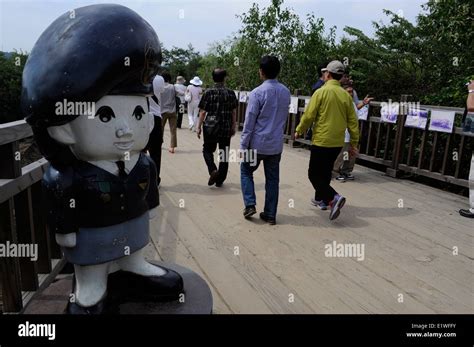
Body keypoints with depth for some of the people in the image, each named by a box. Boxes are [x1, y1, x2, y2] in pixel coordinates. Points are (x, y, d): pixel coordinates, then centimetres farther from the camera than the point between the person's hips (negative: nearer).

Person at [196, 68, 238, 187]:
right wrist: (233, 126, 15)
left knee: (207, 150, 15)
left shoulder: (208, 93, -6)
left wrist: (199, 127, 1)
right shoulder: (231, 93, 1)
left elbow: (203, 112, -6)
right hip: (226, 128, 2)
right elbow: (234, 111, 5)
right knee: (224, 153, 10)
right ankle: (220, 179, 15)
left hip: (210, 127, -2)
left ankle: (213, 170, -8)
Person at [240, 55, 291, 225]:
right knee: (273, 179, 11)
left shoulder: (257, 92, -14)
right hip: (276, 144, 4)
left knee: (246, 172, 17)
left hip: (257, 143, -4)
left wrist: (243, 145, -6)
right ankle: (270, 214, 17)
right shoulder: (286, 92, 3)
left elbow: (249, 122, -12)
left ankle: (250, 205, 8)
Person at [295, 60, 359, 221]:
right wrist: (354, 143, 11)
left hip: (321, 141, -6)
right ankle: (320, 199, 33)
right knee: (325, 172, 21)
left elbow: (309, 115, -11)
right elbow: (353, 121, 4)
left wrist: (299, 131, 5)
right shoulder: (346, 95, 2)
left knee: (314, 174, 2)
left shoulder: (321, 92, -12)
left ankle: (333, 198, -16)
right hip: (338, 143, 6)